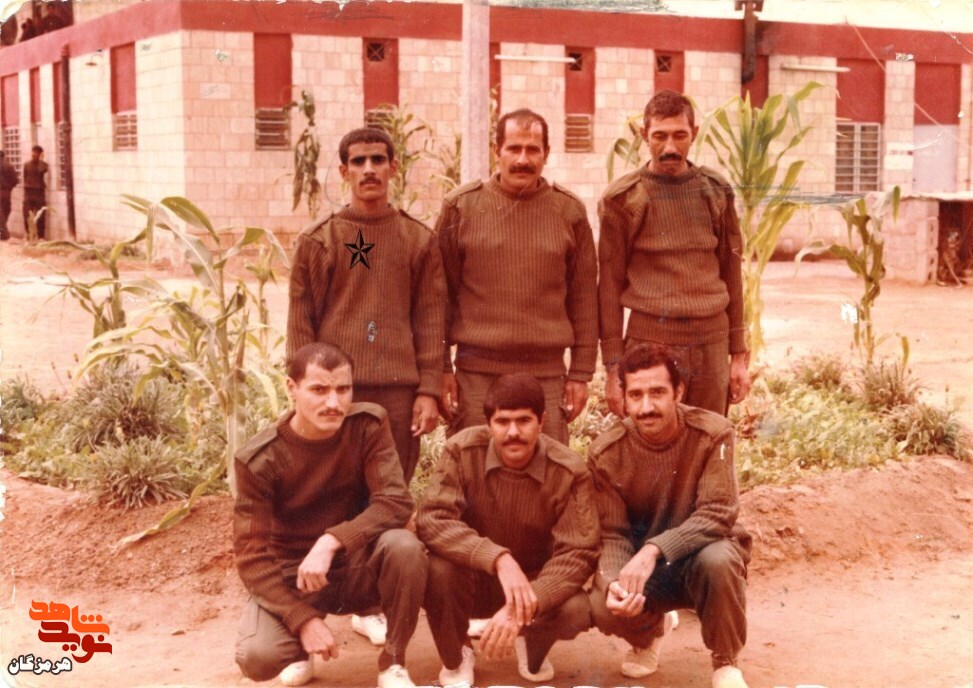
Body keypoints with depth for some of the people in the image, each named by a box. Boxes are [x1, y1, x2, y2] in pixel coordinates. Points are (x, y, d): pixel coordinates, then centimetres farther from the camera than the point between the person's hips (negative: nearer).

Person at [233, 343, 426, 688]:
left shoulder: (369, 424, -13)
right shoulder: (259, 459, -18)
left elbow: (395, 502, -21)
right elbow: (252, 556, -16)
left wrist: (330, 542, -35)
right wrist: (303, 620, -26)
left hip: (357, 568, 1)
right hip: (290, 577, -1)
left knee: (404, 546, -31)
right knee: (256, 657, -28)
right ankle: (301, 648, 11)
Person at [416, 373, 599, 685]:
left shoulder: (569, 471, -18)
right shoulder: (462, 451, -19)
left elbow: (578, 553, -22)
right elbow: (431, 521, -29)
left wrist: (521, 610, -36)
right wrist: (499, 558, -43)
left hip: (535, 583, 1)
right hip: (473, 580, -1)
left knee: (577, 610, -30)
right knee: (436, 567, -34)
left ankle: (532, 648, 11)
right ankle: (455, 659, -1)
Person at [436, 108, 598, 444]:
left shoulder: (569, 211, 6)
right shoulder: (461, 207, 2)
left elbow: (584, 297, 8)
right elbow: (441, 295, 5)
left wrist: (581, 372, 6)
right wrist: (440, 369, 2)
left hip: (547, 373, 1)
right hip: (476, 372, -1)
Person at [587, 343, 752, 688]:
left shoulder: (712, 434, -19)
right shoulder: (606, 453, -13)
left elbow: (717, 514, -25)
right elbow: (612, 534, -11)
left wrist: (654, 550, -39)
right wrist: (614, 581, -34)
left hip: (700, 551, -2)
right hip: (638, 560, 2)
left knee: (718, 560, -37)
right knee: (604, 607, -28)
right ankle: (651, 631, 14)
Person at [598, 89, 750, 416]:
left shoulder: (716, 192, 9)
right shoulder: (623, 199, 0)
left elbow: (731, 274, 13)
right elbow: (609, 284, 0)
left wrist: (739, 354, 10)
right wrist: (613, 367, -3)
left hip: (711, 341, 3)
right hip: (651, 340, -3)